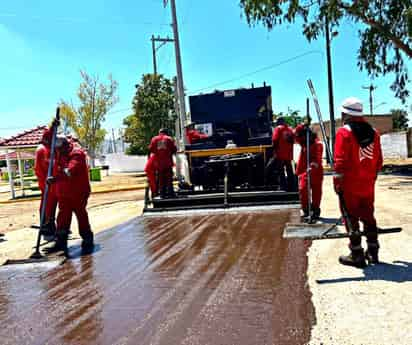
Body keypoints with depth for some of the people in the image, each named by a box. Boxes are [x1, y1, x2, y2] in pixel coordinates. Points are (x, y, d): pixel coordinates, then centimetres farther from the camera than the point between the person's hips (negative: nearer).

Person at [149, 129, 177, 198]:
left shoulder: (154, 139, 7)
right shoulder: (169, 139, 4)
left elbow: (150, 149, 3)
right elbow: (174, 149, -1)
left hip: (158, 162, 2)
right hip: (168, 161, -2)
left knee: (160, 178, 7)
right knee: (169, 177, 3)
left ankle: (162, 193, 6)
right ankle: (170, 192, 0)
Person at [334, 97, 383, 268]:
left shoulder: (344, 132, -12)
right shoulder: (373, 132, 7)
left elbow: (340, 161, -16)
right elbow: (379, 160, 11)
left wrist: (338, 183, -9)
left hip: (350, 185, -6)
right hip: (368, 184, 6)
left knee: (352, 218, 3)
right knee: (368, 217, 16)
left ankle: (357, 255, 8)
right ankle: (373, 252, 23)